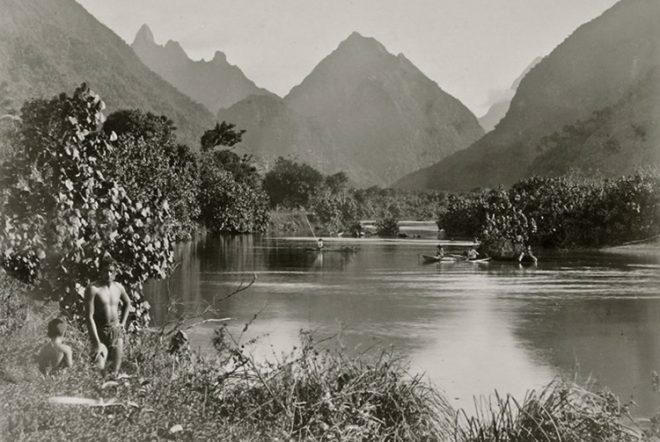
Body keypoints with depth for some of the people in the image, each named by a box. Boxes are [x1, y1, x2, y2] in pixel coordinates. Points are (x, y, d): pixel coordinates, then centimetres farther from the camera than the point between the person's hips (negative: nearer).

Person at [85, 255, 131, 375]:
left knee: (114, 371, 6)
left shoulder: (118, 287, 5)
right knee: (99, 368, -14)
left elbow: (127, 303, 28)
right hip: (100, 332, -5)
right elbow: (89, 317, -16)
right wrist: (96, 343, -20)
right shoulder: (93, 289, -12)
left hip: (117, 332, 5)